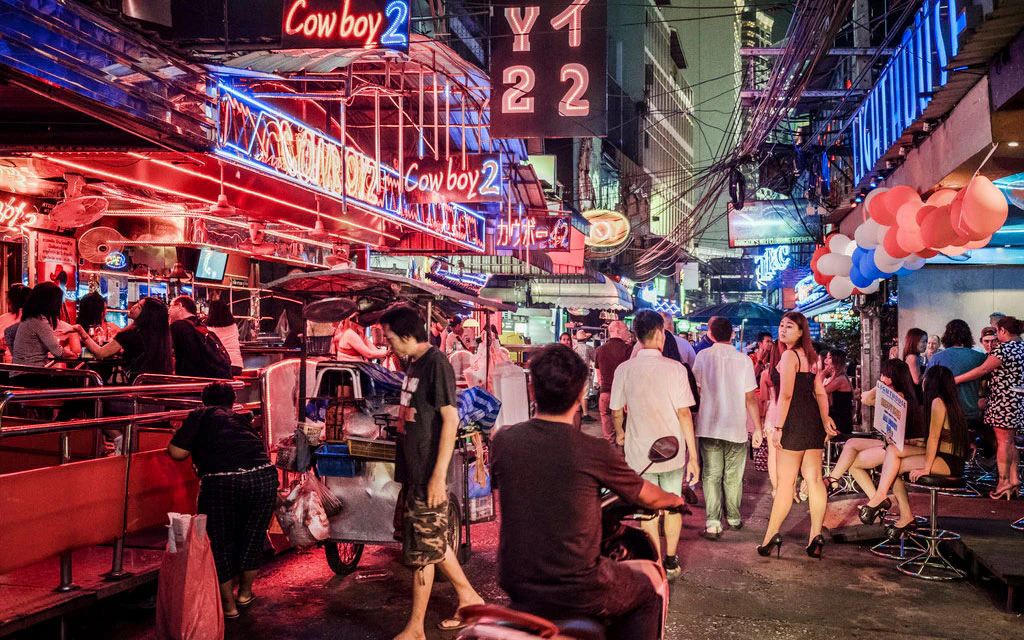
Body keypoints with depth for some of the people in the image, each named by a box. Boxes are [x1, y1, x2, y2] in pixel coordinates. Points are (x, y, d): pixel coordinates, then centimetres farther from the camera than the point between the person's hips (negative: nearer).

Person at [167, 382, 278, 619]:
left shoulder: (201, 415, 15)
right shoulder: (243, 418, 29)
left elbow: (176, 452, 6)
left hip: (221, 482, -4)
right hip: (263, 476, 4)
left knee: (220, 542, 15)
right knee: (252, 538, 23)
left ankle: (228, 603, 24)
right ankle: (245, 593, 40)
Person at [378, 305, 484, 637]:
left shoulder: (436, 363, -16)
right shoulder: (413, 364, 11)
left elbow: (450, 417, -19)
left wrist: (439, 475, -22)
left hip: (429, 475, -9)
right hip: (412, 471, 9)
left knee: (422, 551, 1)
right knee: (435, 543, 19)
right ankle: (468, 597, 34)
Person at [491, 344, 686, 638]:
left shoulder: (502, 441, -7)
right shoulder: (596, 452, -17)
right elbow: (647, 497, 1)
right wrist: (675, 499, 25)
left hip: (516, 586, 5)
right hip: (576, 594, -4)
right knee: (651, 579, 22)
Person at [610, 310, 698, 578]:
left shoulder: (624, 369, -7)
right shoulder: (674, 368, -11)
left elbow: (616, 411, 1)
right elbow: (684, 414, -12)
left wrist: (619, 433, 24)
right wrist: (693, 456, -7)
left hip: (639, 452, 0)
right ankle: (670, 562, 28)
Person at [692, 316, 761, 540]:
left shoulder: (703, 356, -3)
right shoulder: (744, 360, -4)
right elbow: (750, 398, -4)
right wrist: (758, 427, 5)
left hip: (708, 427, 0)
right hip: (736, 428, 0)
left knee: (711, 475, 4)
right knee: (733, 477, 13)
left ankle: (713, 523, -5)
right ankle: (733, 519, 25)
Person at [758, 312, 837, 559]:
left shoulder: (789, 355, -11)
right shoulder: (810, 355, 15)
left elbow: (786, 394, -17)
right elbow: (820, 392, 15)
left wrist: (778, 426, -15)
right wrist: (825, 421, 16)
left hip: (795, 421, -8)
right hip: (814, 421, 8)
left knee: (785, 480, -5)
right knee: (814, 478, 7)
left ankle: (771, 535, 0)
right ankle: (816, 535, 8)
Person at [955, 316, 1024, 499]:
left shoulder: (1004, 348, -15)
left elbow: (983, 369, -21)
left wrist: (956, 379, -19)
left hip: (1004, 400, -8)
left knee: (1003, 441, -4)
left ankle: (1004, 482, -2)